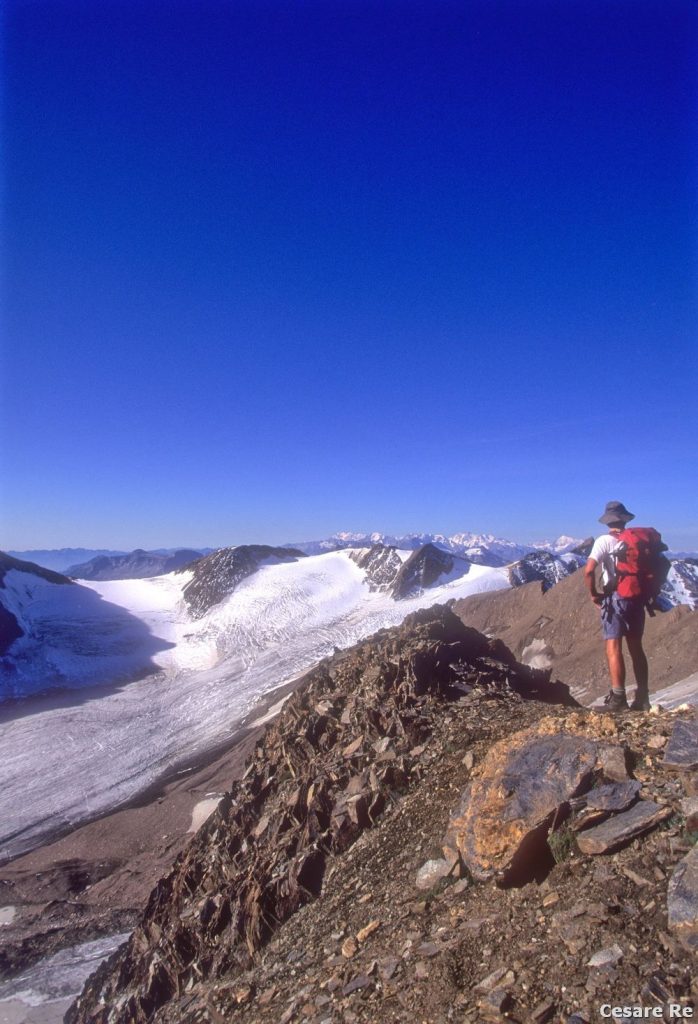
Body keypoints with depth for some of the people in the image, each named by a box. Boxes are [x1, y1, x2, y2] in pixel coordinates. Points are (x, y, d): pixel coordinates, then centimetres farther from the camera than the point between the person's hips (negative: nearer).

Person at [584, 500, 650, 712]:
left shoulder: (604, 541, -8)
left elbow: (589, 570, -20)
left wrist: (594, 594, -6)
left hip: (615, 598, -5)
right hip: (637, 598, 5)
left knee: (613, 647, -3)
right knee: (636, 648, 13)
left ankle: (618, 698, -7)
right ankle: (642, 698, 18)